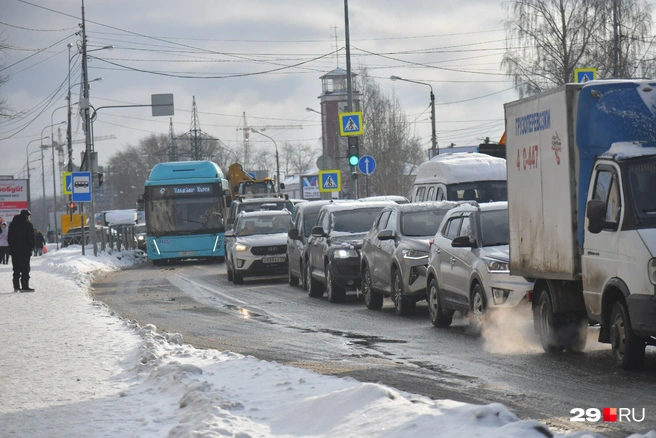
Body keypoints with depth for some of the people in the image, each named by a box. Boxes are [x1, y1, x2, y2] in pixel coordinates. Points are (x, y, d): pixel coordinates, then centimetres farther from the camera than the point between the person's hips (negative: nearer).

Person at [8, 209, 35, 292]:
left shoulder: (12, 224, 14)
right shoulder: (27, 224, -7)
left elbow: (9, 238, 17)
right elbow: (31, 238, -9)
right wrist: (32, 247, 2)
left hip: (14, 250, 6)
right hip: (25, 250, -6)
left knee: (16, 270, 10)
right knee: (25, 269, -5)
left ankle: (16, 286, 8)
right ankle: (25, 286, -10)